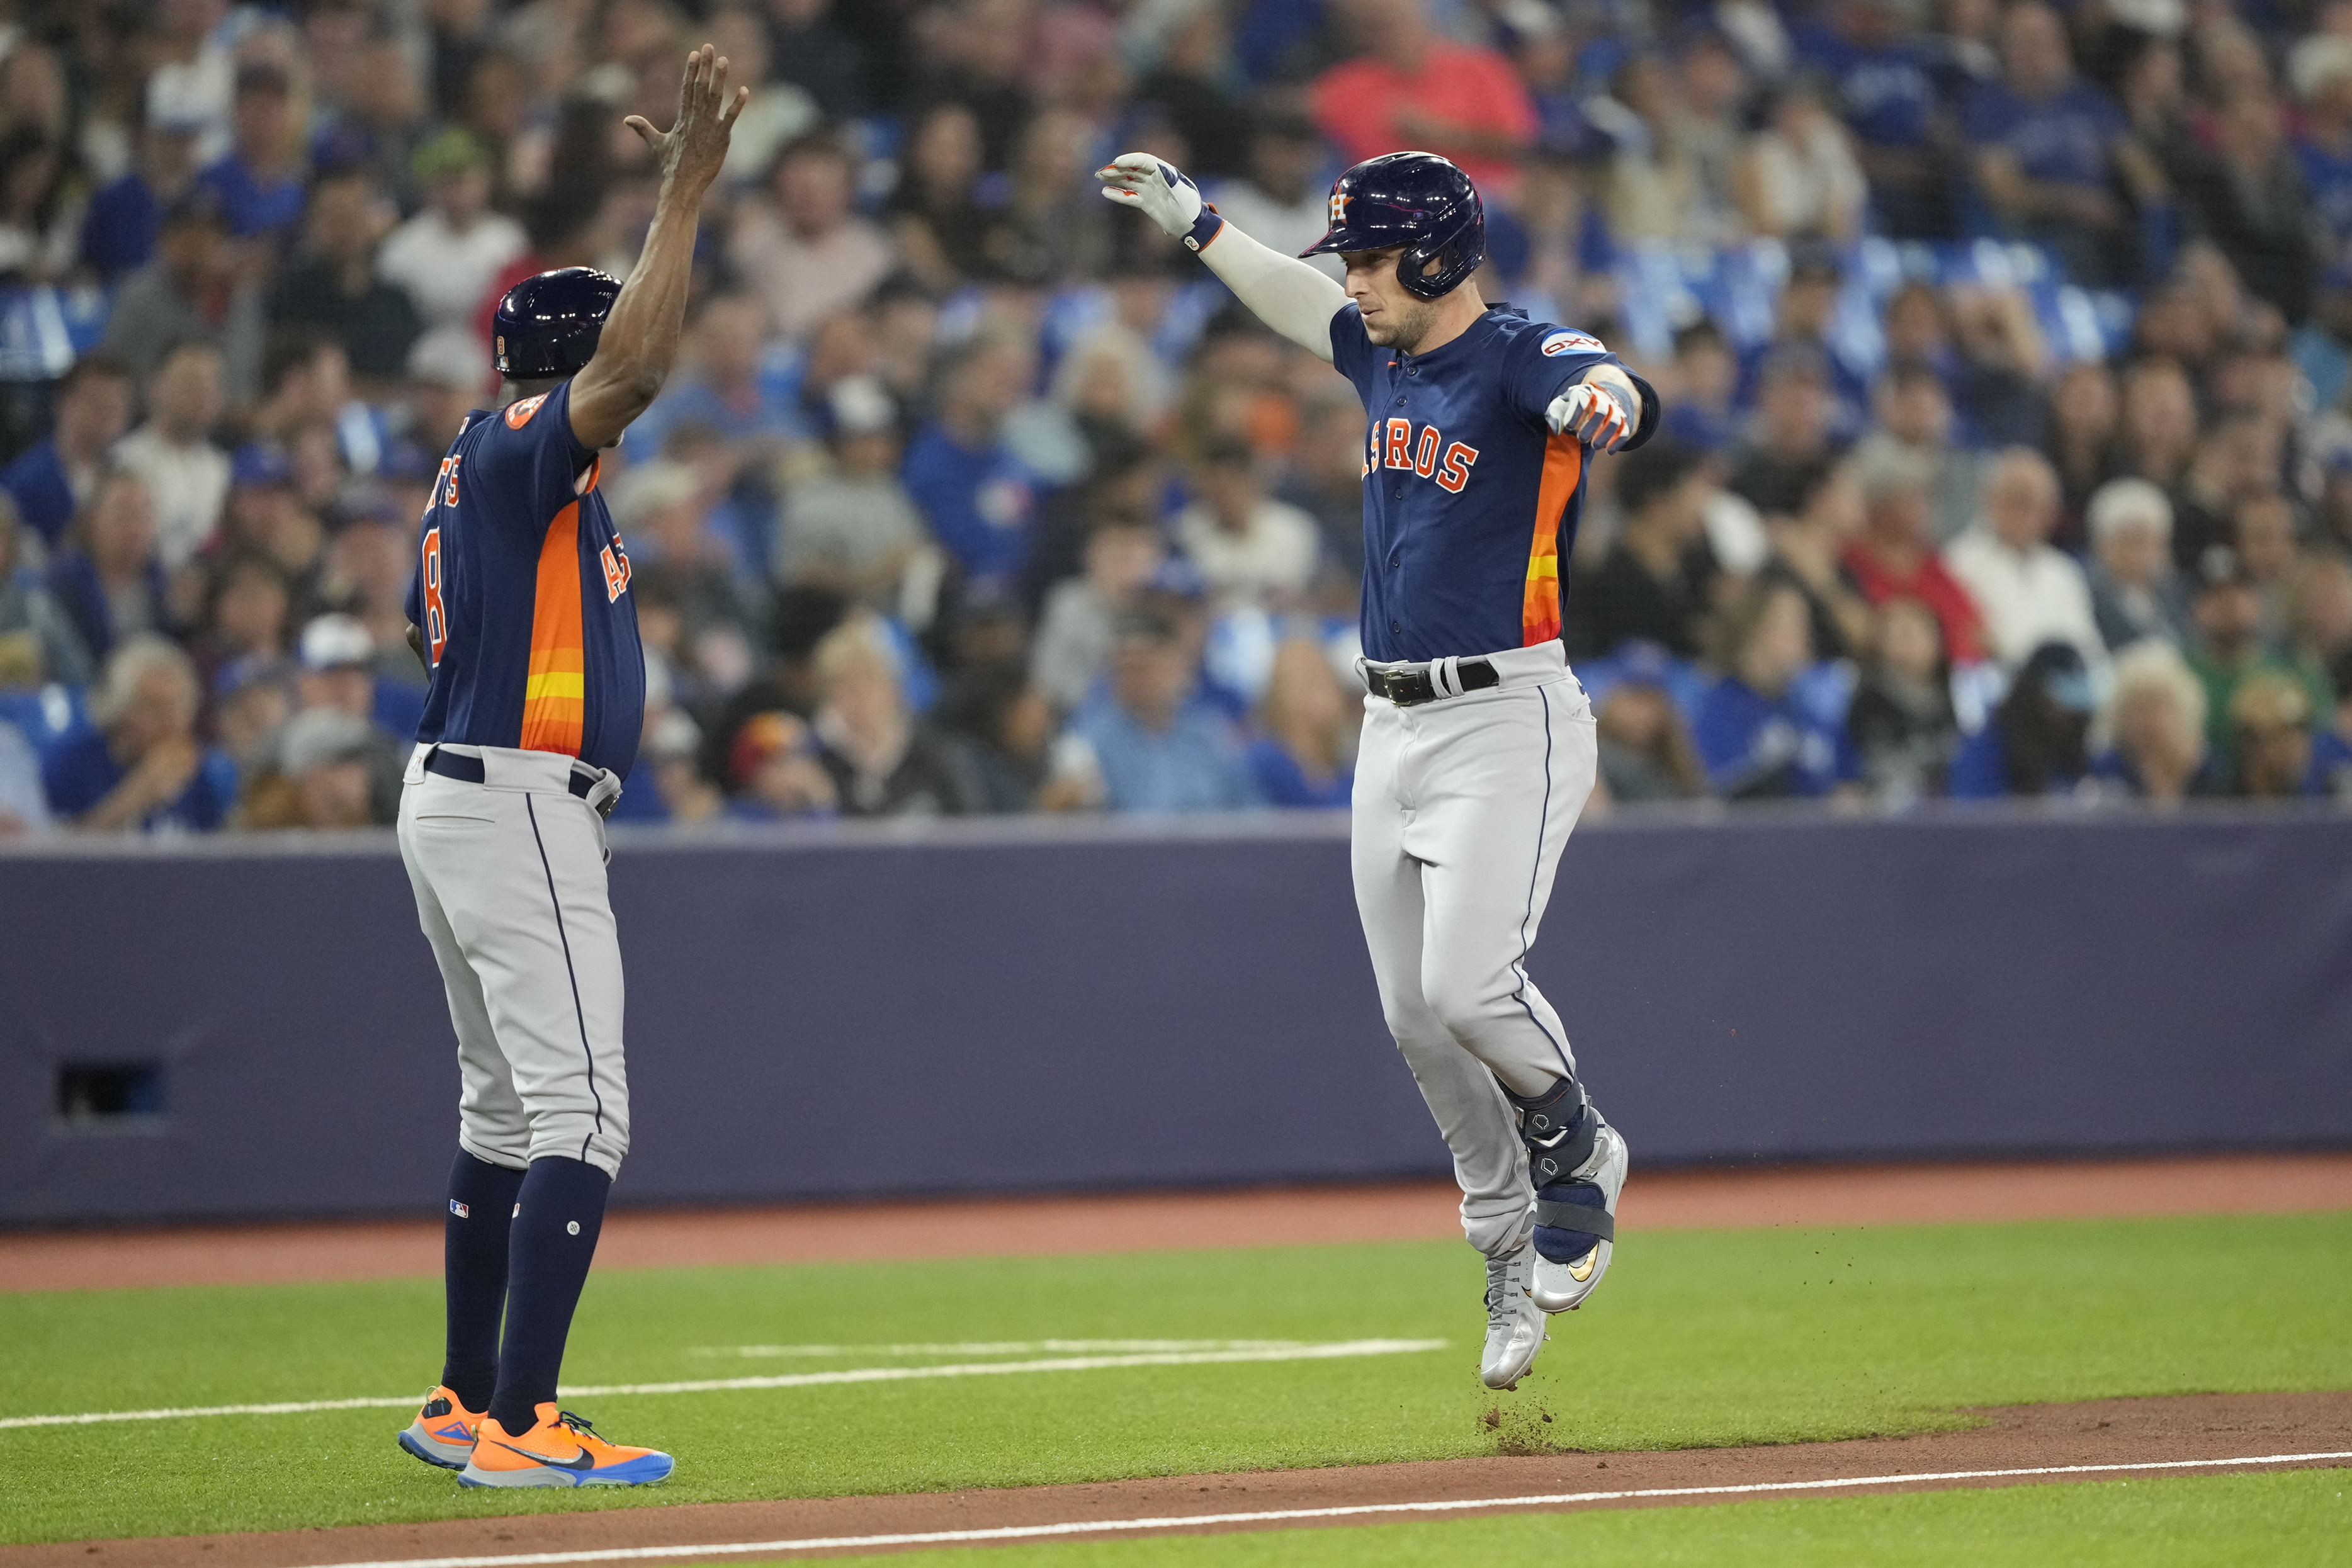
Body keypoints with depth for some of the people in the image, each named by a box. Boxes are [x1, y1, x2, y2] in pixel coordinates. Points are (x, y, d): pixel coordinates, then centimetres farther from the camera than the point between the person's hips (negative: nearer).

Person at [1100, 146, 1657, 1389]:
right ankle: (1509, 1241, 20)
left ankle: (1576, 1153, 10)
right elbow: (1302, 307, 33)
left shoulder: (1523, 360, -14)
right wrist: (1194, 225, 38)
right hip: (1393, 727, 8)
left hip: (1506, 720, -8)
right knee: (1416, 1017, 6)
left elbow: (1620, 395, -37)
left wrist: (1597, 404, -60)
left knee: (1468, 984, -19)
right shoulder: (1387, 356, 11)